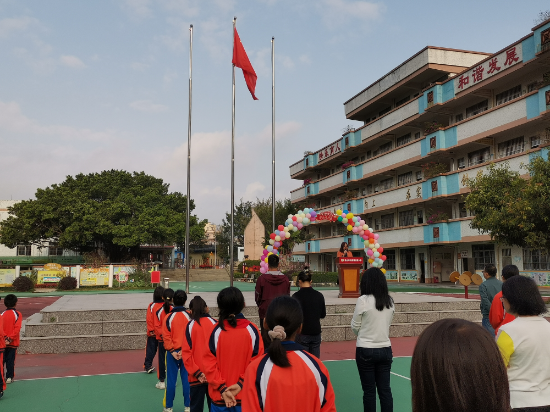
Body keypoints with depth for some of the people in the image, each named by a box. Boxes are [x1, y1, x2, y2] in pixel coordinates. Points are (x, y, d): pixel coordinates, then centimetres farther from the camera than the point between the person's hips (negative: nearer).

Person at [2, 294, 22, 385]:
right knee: (11, 360, 3)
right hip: (13, 342, -2)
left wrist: (5, 337, -8)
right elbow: (17, 328, -15)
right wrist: (10, 338, -12)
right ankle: (9, 377, 5)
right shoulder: (17, 314, -8)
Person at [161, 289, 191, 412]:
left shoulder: (169, 317, -8)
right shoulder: (189, 316, -6)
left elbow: (166, 336, -10)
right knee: (186, 379, 8)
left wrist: (172, 351, -7)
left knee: (171, 380, 8)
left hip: (173, 353, 0)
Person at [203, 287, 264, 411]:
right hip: (246, 396, 1)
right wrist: (241, 384, -7)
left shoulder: (216, 331, -11)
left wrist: (222, 388, -8)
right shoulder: (252, 330, -9)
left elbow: (209, 364, -11)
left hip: (219, 396, 0)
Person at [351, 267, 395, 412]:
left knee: (369, 390, 6)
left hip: (366, 350, -4)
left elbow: (355, 327, -5)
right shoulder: (390, 301, 0)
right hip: (385, 349, 4)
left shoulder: (363, 300, -14)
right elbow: (387, 324, 10)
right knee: (385, 389, 11)